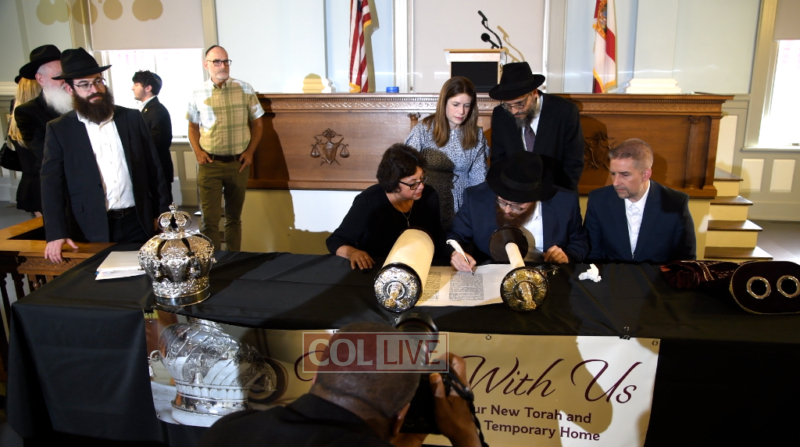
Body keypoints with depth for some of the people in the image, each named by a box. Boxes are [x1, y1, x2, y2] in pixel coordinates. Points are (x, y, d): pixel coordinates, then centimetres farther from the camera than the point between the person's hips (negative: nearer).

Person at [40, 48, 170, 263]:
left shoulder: (132, 118, 6)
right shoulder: (59, 129, 1)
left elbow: (154, 167, 8)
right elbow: (52, 183, -2)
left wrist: (163, 213, 5)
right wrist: (56, 233, -11)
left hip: (138, 222, 2)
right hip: (94, 229, -1)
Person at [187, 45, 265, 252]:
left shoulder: (245, 89, 1)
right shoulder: (198, 94, 1)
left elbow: (256, 123, 6)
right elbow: (193, 127, 12)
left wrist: (250, 152, -3)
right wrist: (198, 151, -4)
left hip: (238, 163, 1)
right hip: (209, 164, -1)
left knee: (234, 216, 13)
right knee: (210, 219, -3)